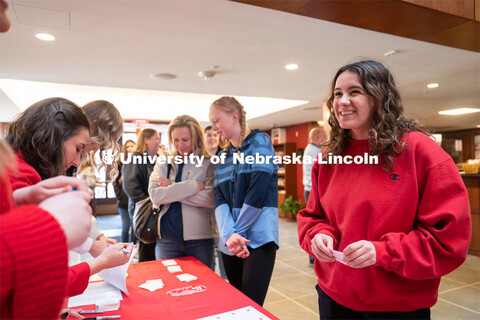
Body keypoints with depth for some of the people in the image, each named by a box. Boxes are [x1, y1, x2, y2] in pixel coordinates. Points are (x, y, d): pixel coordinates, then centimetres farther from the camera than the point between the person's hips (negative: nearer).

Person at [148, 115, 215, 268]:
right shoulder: (163, 163, 7)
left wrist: (171, 189, -12)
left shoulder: (209, 164, -1)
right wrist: (193, 185, -15)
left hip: (199, 239, -2)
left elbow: (212, 198, -16)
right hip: (167, 239, 2)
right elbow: (155, 196, -8)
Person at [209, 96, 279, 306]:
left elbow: (257, 194, -14)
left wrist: (237, 233, -11)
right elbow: (219, 200, 0)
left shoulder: (259, 142, -4)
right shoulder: (223, 157, 13)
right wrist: (228, 235, -17)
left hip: (258, 239, -6)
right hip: (229, 242, 6)